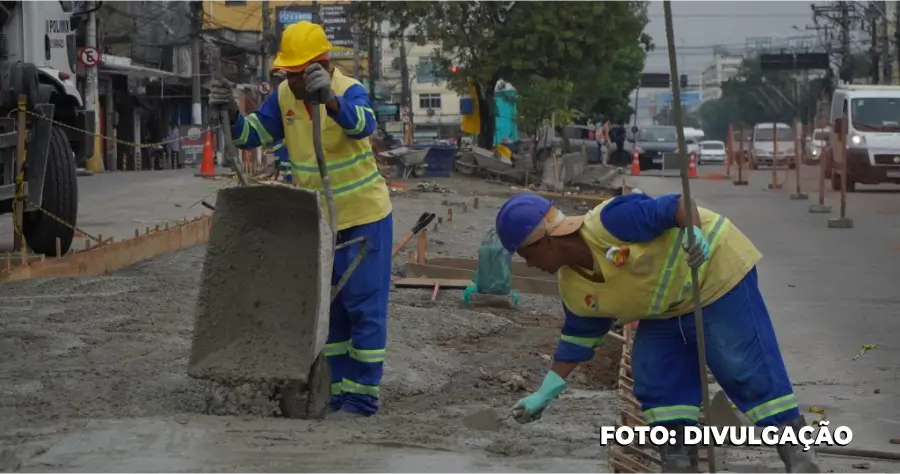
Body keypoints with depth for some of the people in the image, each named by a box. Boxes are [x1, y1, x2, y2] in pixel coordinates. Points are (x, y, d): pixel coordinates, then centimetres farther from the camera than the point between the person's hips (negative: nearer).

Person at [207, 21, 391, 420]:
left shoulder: (350, 91, -21)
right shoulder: (284, 96, -3)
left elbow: (361, 125, -42)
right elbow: (250, 135, -3)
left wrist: (329, 100, -61)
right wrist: (230, 113, -24)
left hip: (362, 217, -7)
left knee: (364, 307, -3)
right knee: (326, 308, 12)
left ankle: (362, 397, 2)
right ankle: (336, 389, 22)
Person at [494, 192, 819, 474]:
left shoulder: (611, 223, -30)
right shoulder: (573, 289, -4)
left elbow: (673, 206, -29)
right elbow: (578, 338, 8)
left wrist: (695, 232, -49)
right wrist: (546, 392, 6)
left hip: (715, 271, -8)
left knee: (748, 368, -9)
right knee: (653, 377, 3)